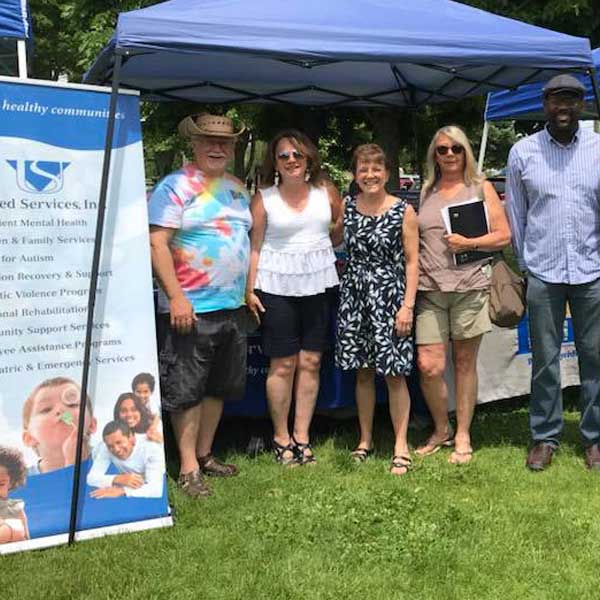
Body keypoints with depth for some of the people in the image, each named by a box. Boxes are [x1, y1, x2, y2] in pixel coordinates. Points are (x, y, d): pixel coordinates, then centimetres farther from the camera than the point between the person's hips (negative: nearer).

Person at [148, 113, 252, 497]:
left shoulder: (238, 189, 14)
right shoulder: (176, 186, -8)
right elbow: (157, 243, -15)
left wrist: (249, 291, 16)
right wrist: (176, 297, -21)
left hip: (233, 307, 8)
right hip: (191, 309, -7)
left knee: (220, 386, 15)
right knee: (187, 390, 0)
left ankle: (205, 454, 29)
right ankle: (188, 468, 9)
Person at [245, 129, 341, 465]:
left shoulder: (326, 191, 6)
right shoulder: (264, 198, 0)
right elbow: (255, 245, 0)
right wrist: (249, 289, -5)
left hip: (318, 284, 3)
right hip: (277, 286, -2)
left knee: (311, 362, 5)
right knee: (283, 363, 0)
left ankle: (302, 435, 16)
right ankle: (281, 437, 13)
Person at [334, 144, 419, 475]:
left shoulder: (403, 211, -4)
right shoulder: (347, 206, 6)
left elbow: (412, 261, -4)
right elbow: (334, 240, 19)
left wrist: (407, 305, -10)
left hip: (389, 295, -4)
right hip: (354, 295, 4)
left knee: (394, 373, -1)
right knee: (362, 371, 11)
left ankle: (401, 447, 8)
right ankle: (365, 440, 24)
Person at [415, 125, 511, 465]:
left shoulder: (481, 188, 7)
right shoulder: (427, 192, 14)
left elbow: (503, 236, 4)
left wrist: (468, 243, -11)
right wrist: (412, 277, 6)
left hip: (469, 285, -2)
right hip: (430, 287, 2)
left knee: (465, 362, 6)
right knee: (429, 366, -5)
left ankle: (463, 437, 19)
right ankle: (441, 430, 18)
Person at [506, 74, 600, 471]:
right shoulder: (523, 152, 3)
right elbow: (516, 215, 8)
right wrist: (525, 264, 8)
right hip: (543, 274, 0)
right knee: (545, 360, 7)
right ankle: (545, 437, 19)